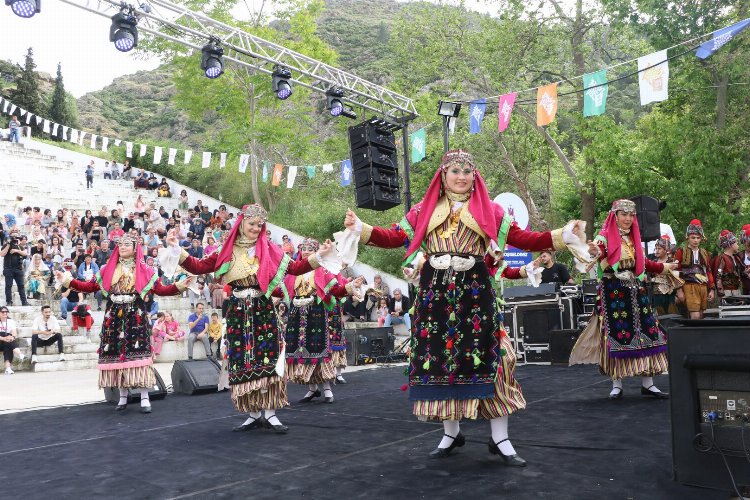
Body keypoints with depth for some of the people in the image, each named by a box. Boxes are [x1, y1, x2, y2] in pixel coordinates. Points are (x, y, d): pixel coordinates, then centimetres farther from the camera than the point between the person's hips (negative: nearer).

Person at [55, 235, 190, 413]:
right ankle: (123, 396, 15)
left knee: (138, 353, -9)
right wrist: (68, 281, 1)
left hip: (136, 316, -2)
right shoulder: (107, 269, 13)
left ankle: (144, 398, -5)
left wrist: (178, 286, -13)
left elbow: (160, 289, 1)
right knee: (116, 353, 3)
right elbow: (90, 286, 9)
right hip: (114, 317, 3)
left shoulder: (144, 270, 7)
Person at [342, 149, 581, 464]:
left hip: (475, 291, -1)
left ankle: (500, 439, 7)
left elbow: (523, 239, 5)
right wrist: (361, 229, -6)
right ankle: (451, 432, 20)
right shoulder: (424, 210, 11)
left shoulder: (489, 210, 10)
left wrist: (563, 235, -5)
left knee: (485, 359, -4)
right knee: (439, 358, 4)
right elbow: (395, 237, 5)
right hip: (435, 292, 1)